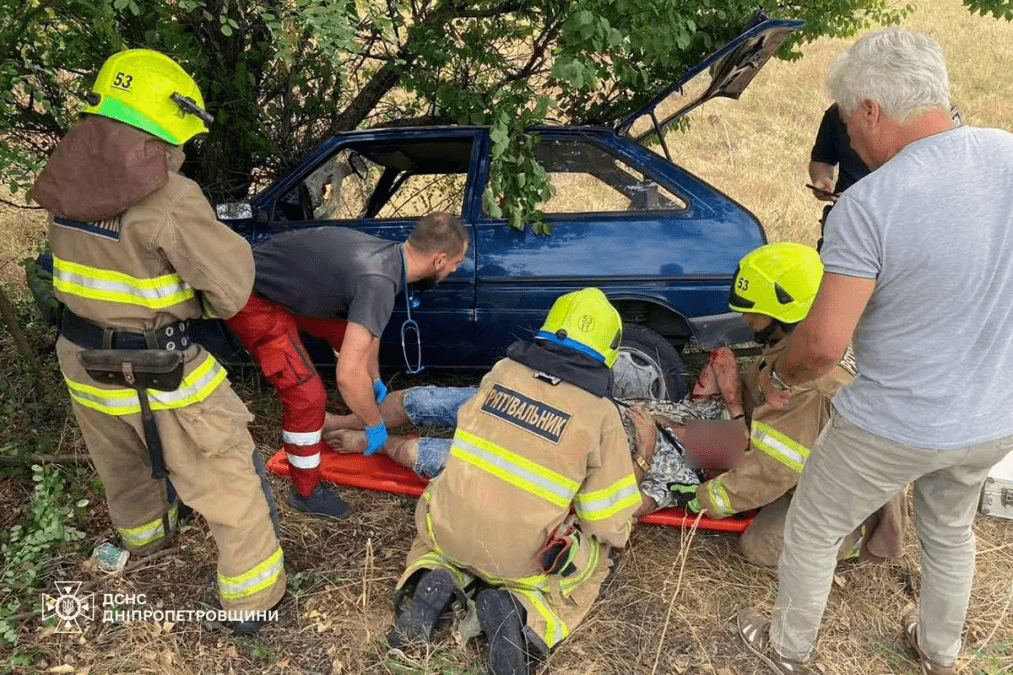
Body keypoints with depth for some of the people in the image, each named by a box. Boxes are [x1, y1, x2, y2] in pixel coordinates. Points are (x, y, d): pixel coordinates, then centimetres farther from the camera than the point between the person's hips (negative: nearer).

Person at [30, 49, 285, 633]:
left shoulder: (69, 180, -4)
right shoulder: (167, 197, -25)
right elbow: (233, 291, -21)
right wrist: (224, 243, -2)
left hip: (84, 362, 8)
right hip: (158, 372, -7)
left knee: (124, 466, 32)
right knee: (230, 479, 9)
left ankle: (144, 534, 60)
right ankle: (251, 599, 20)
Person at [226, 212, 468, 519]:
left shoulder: (388, 253, -2)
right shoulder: (379, 282, -32)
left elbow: (369, 327, 17)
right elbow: (349, 375, -35)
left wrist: (376, 381, 29)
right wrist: (375, 425, -17)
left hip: (281, 278, 9)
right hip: (253, 300, -9)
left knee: (352, 330, 20)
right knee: (306, 395, -10)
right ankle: (305, 492, 12)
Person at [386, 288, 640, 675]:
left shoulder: (502, 371, -1)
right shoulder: (600, 414, -11)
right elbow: (610, 524, -6)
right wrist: (615, 535, 17)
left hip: (451, 531, 4)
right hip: (523, 559, -3)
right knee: (595, 562, 27)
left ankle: (437, 580, 5)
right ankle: (519, 608, -2)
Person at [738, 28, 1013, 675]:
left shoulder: (868, 205, -27)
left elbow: (823, 343, -24)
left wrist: (777, 375, -2)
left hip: (896, 428, -6)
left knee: (812, 532, 19)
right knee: (950, 532, 31)